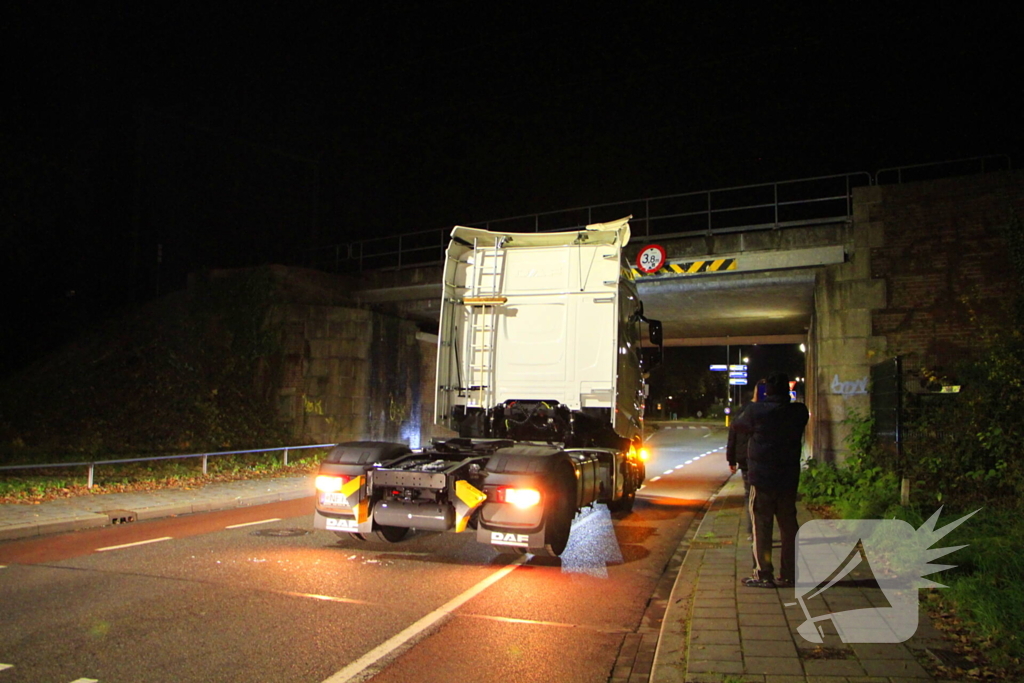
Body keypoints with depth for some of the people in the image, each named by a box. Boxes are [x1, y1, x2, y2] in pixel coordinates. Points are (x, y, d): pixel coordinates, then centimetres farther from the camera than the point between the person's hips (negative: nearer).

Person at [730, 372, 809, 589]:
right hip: (789, 478, 4)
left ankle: (763, 575, 3)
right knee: (789, 526, 12)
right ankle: (789, 574, 16)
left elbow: (737, 426, 4)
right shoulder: (799, 412, -2)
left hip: (762, 477, -4)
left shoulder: (756, 410, -11)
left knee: (761, 527, 2)